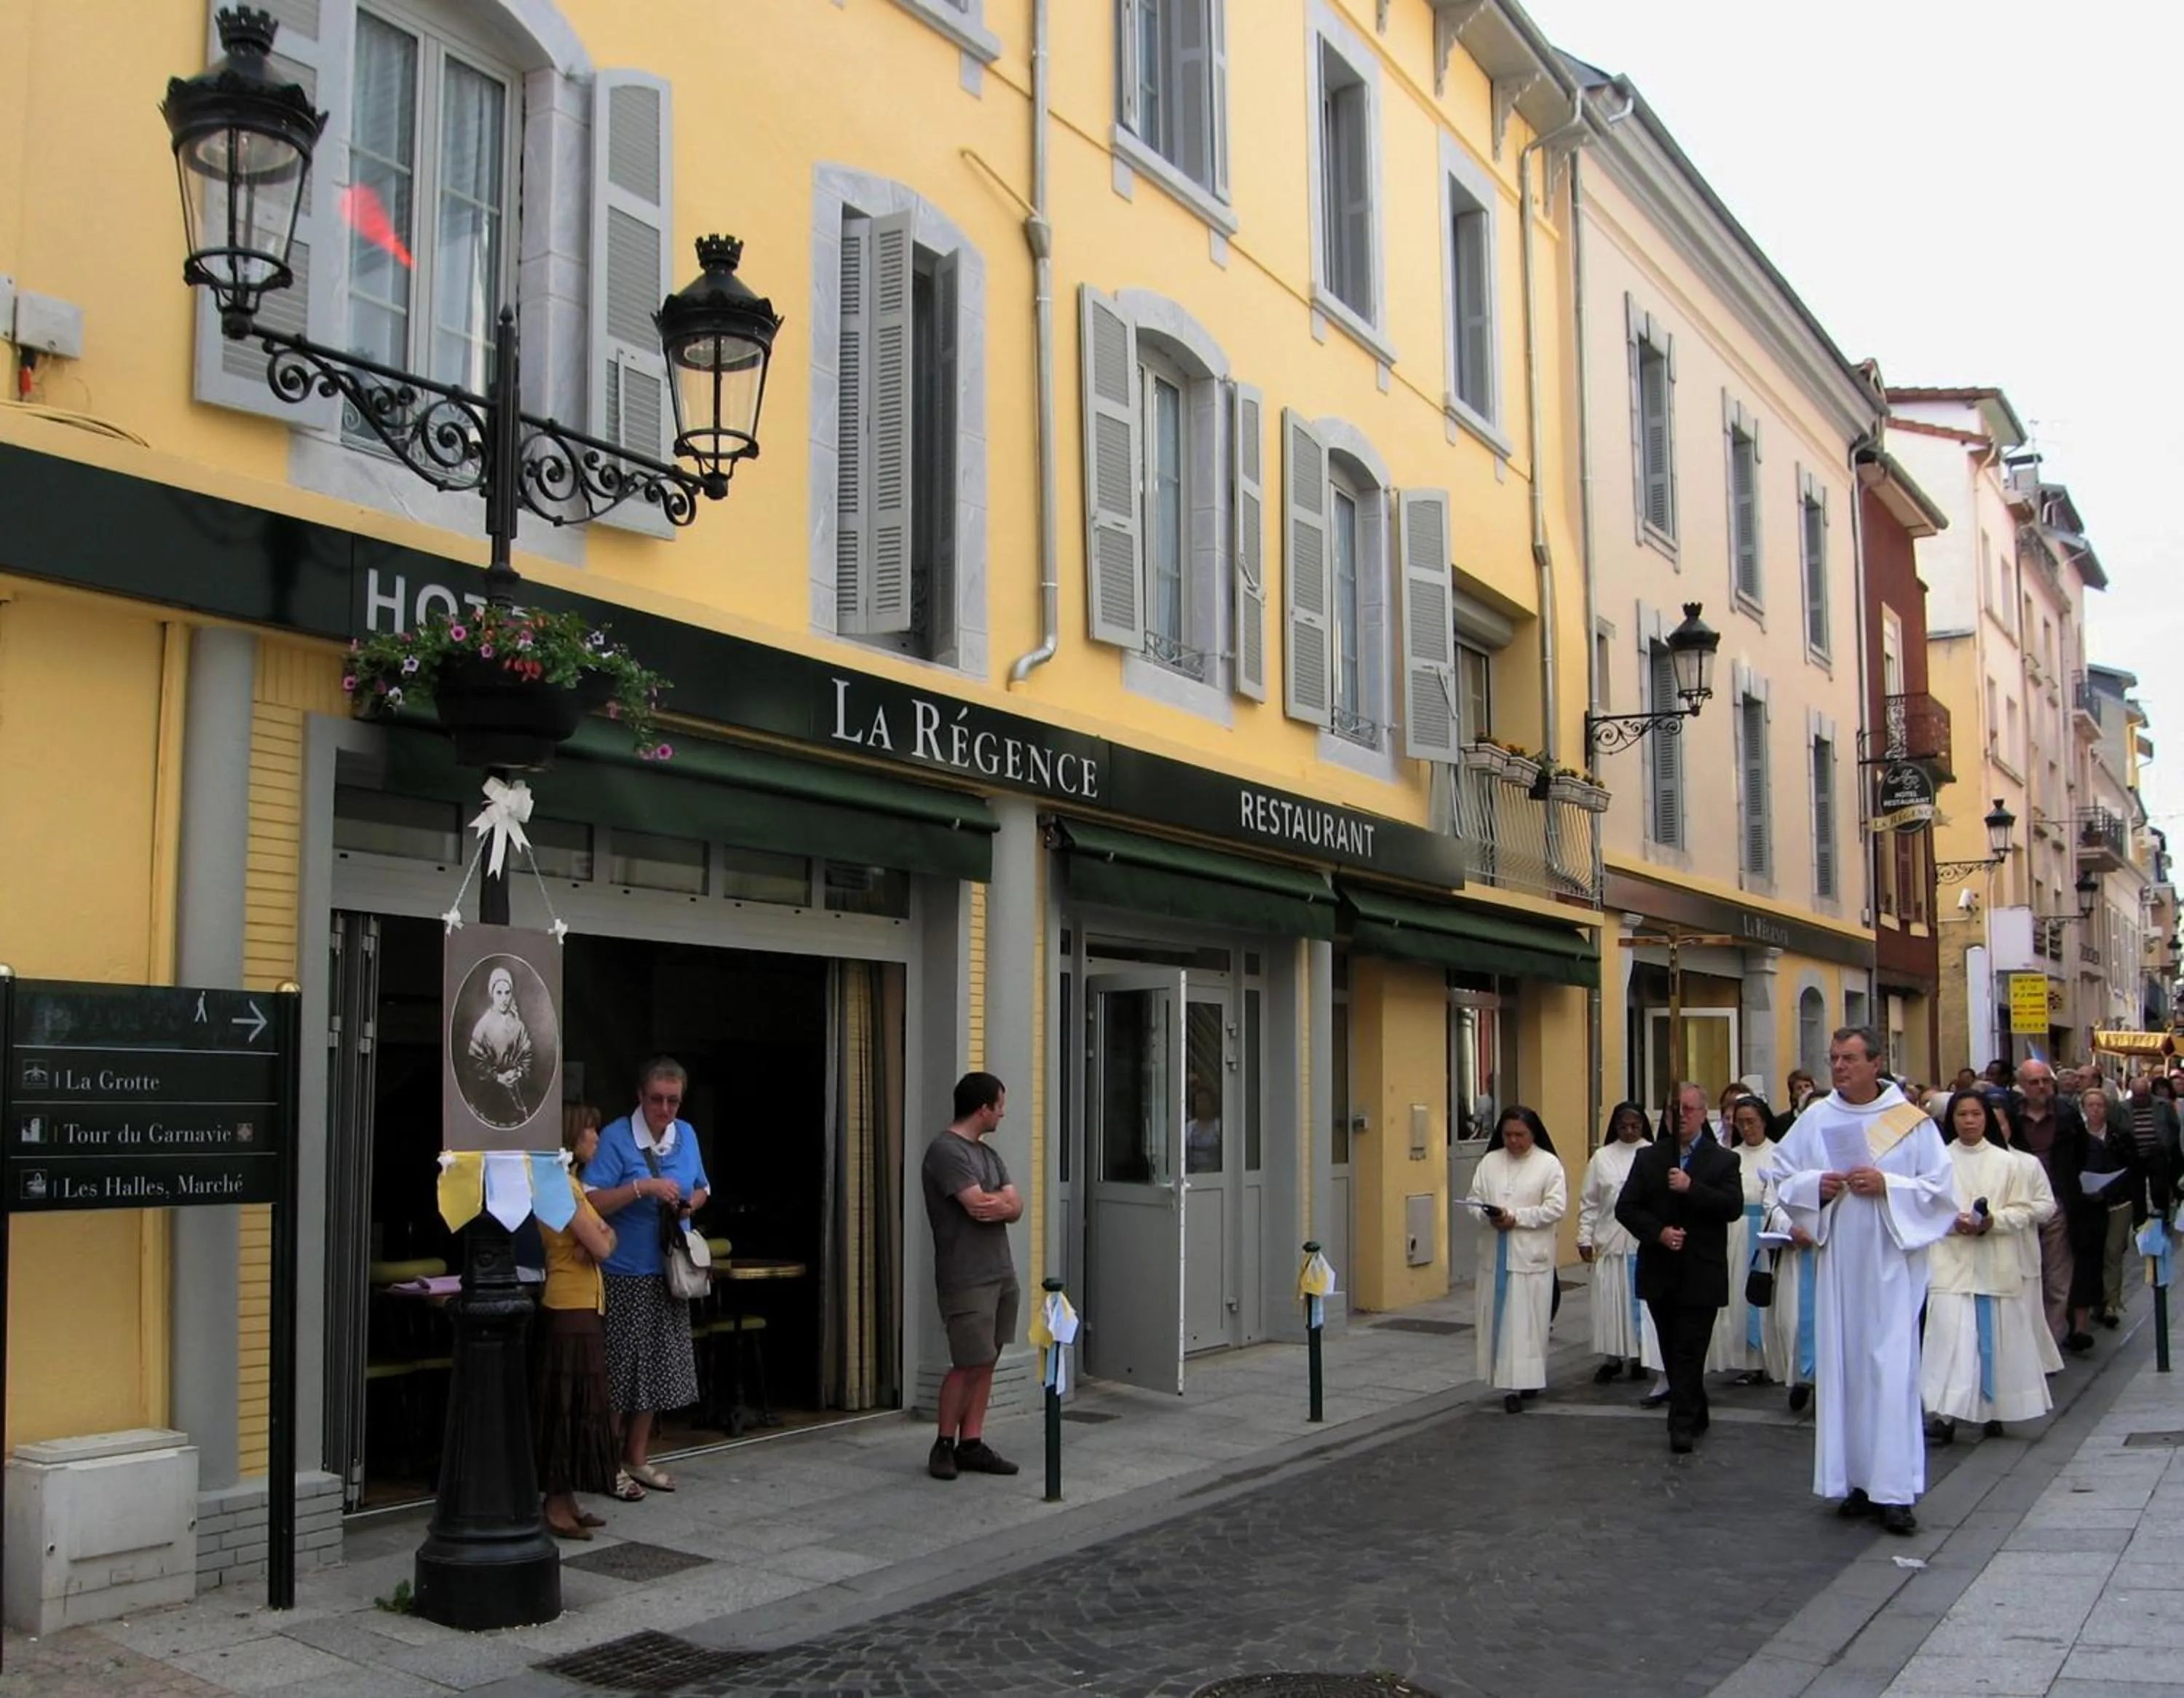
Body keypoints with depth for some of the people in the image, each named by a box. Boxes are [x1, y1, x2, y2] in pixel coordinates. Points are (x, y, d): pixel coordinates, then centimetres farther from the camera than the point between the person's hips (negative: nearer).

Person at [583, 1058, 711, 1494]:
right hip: (623, 1273, -6)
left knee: (656, 1365, 12)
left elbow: (702, 1190, 20)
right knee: (619, 1369, -2)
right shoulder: (615, 1139, -12)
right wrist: (642, 1187, -28)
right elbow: (591, 1202, -20)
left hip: (667, 1270, 6)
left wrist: (692, 1203, -2)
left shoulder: (687, 1135, 7)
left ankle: (637, 1457, 24)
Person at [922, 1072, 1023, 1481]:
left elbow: (1015, 1208, 8)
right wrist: (1001, 1200, 0)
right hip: (966, 1278, -8)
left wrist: (991, 1203, -13)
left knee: (987, 1361, 7)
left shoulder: (988, 1154, 16)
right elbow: (979, 1205, -20)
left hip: (1001, 1274, 8)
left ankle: (971, 1444, 13)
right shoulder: (945, 1151, -12)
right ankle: (944, 1444, 9)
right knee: (969, 1364, -5)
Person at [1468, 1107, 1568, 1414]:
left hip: (1531, 1255, -3)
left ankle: (1527, 1380, 5)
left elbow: (1556, 1207, -8)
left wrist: (1516, 1218, -15)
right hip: (1495, 1254, 4)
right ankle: (1507, 1383, 11)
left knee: (1528, 1321, -3)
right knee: (1498, 1321, 4)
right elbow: (1474, 1200, 8)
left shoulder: (1549, 1164, -2)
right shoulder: (1489, 1162, 9)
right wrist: (1488, 1216, -14)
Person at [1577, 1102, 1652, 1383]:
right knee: (1610, 1301, 4)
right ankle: (1612, 1357, 15)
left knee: (1642, 1299, 3)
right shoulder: (1602, 1157, 6)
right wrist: (1584, 1237, 3)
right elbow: (1589, 1202, 8)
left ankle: (1640, 1356, 15)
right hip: (1610, 1241, 2)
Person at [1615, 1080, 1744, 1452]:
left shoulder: (1723, 1160, 1)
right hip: (1660, 1271, 4)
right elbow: (1625, 1208, 2)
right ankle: (1695, 1415, 26)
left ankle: (1683, 1423, 1)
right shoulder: (1649, 1158, 8)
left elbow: (1733, 1207, -13)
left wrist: (1691, 1188, -22)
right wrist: (1658, 1232, -13)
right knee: (1671, 1350, 12)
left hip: (1701, 1274, -3)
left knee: (1689, 1352, -4)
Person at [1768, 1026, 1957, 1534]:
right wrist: (1815, 1185, -7)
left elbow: (1941, 1188, -1)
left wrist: (1887, 1185, -14)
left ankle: (1894, 1489, -1)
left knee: (1892, 1369, -5)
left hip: (1891, 1263, -3)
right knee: (1842, 1367, 4)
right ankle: (1856, 1480, 13)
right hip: (1838, 1260, 3)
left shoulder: (1911, 1121, -1)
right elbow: (1783, 1175, 13)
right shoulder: (1816, 1119, 6)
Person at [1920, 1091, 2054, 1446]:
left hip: (1996, 1265, 2)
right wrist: (1954, 1222, -16)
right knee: (1951, 1334, -11)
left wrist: (1991, 1222, -13)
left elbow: (2023, 1211, 4)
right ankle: (1944, 1415, -13)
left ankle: (1994, 1411, 19)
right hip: (1951, 1261, -2)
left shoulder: (2007, 1162, 6)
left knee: (1996, 1338, 6)